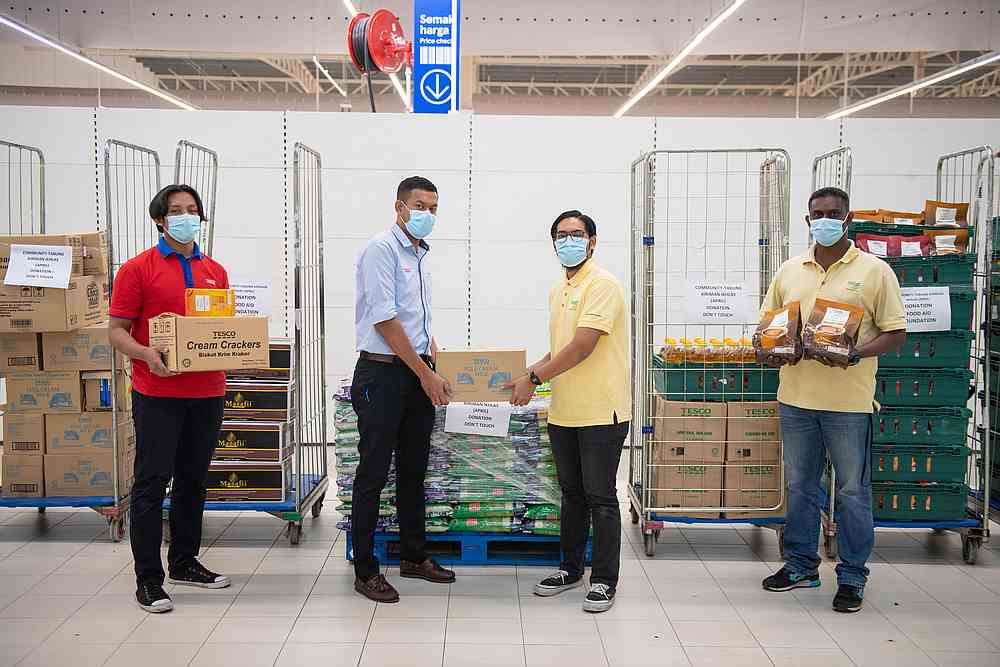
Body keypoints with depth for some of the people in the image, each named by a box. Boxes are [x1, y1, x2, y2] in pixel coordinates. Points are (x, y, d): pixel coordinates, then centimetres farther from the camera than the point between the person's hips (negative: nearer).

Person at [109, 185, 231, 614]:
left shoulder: (216, 272, 12)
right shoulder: (137, 269, -2)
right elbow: (117, 331, -4)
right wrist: (147, 355, -23)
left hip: (208, 392, 5)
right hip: (158, 393, -5)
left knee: (193, 481, 14)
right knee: (152, 483, -2)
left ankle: (185, 562, 28)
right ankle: (148, 579, 5)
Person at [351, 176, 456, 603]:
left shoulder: (420, 255, 15)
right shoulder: (381, 249, -12)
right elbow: (385, 320, -19)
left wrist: (437, 365, 14)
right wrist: (425, 374, -17)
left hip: (417, 376, 9)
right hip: (382, 375, -8)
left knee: (413, 470, 15)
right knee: (374, 473, -1)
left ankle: (413, 556, 27)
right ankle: (365, 570, 7)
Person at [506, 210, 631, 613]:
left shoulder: (602, 285, -13)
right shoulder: (558, 291, 15)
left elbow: (582, 347, -22)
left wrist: (535, 378, -18)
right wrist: (530, 374, 9)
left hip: (601, 413, -8)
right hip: (564, 411, 8)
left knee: (600, 498, 0)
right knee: (571, 493, 17)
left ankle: (604, 581, 10)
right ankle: (571, 568, 29)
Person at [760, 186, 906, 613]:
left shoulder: (874, 271, -3)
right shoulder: (789, 271, 9)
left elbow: (895, 333, -3)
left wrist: (857, 353, -20)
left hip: (848, 400, -4)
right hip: (796, 397, 4)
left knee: (852, 491, 4)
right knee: (799, 486, 14)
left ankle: (852, 577, 16)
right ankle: (800, 566, 29)